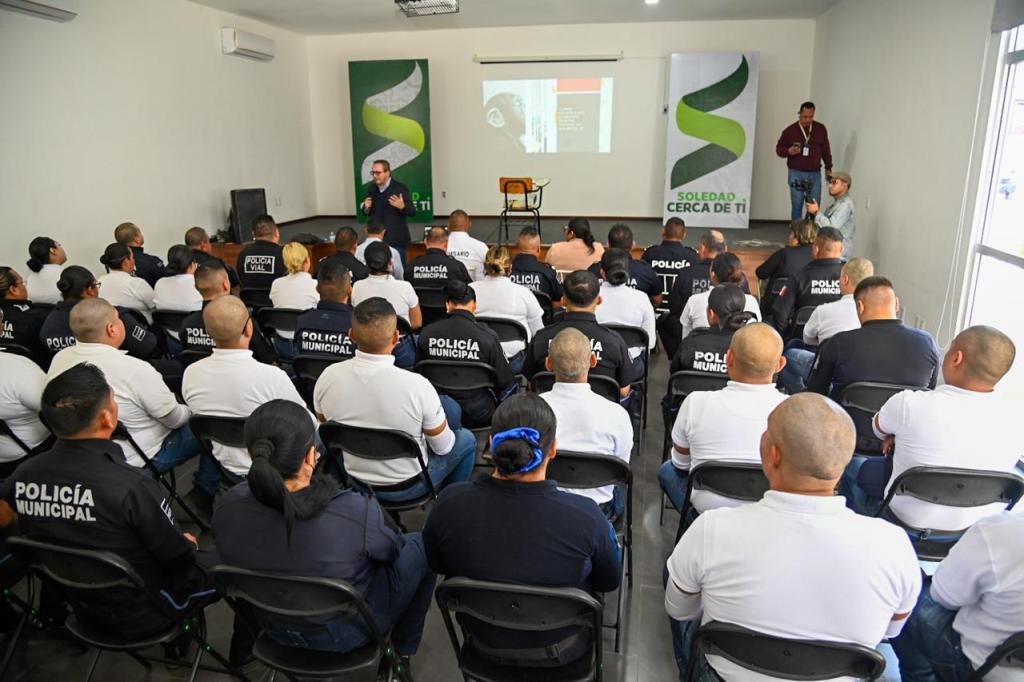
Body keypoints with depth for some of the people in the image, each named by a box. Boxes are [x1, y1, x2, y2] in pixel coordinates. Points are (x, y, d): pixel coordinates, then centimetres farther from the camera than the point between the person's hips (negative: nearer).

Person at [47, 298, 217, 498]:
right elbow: (175, 419, -18)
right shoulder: (134, 369, -31)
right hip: (135, 460, -7)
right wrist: (192, 409, 4)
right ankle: (207, 490, 22)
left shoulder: (59, 360, -10)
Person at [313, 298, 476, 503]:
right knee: (466, 439, 21)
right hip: (407, 487, -4)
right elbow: (443, 447, -18)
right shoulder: (416, 386, -33)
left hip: (355, 481, 5)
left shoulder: (327, 377, -20)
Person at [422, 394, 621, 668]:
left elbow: (437, 566, -5)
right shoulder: (586, 516, -34)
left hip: (484, 646, 2)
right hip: (563, 651, -1)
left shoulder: (448, 504, -28)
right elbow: (610, 582, -13)